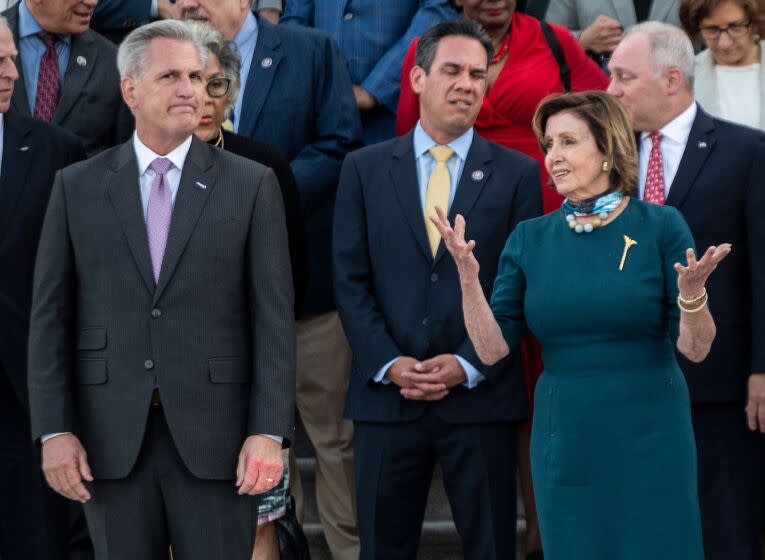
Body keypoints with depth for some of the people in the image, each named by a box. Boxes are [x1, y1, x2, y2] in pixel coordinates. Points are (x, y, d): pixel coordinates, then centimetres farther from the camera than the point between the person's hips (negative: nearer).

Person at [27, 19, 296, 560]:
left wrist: (269, 432, -8)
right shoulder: (78, 187, 7)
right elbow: (51, 316, 5)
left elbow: (274, 316, 0)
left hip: (214, 435, -1)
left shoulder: (251, 185, 3)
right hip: (111, 437, 1)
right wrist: (54, 430, -3)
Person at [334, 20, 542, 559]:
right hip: (386, 394, 1)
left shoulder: (517, 173, 5)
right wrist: (389, 364, -8)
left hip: (480, 394, -1)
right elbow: (351, 279, 4)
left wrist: (468, 366, -9)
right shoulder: (365, 169, 8)